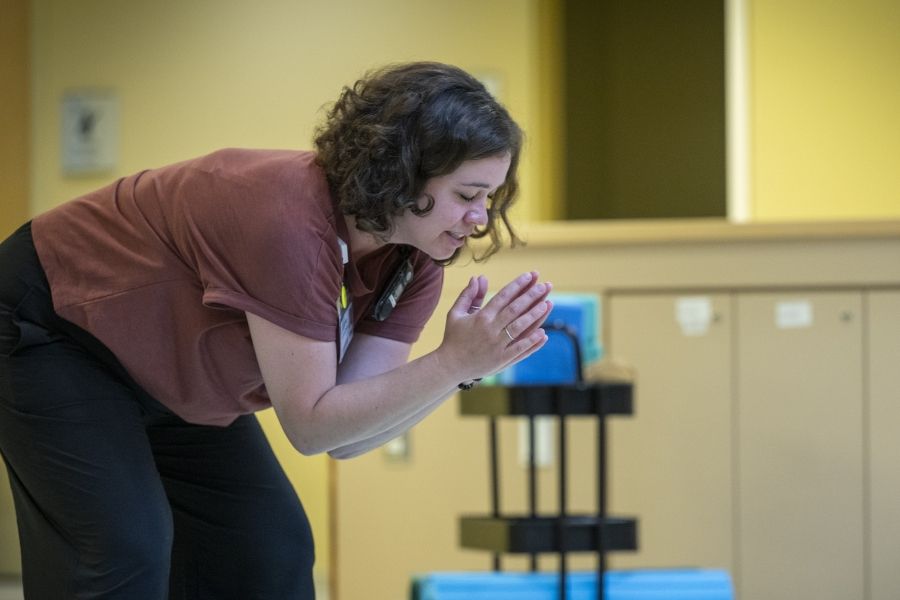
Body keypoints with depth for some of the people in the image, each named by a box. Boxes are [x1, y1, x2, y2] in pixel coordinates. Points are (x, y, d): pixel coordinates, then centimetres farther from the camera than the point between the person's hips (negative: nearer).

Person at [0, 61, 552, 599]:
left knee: (271, 552, 4)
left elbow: (347, 437, -16)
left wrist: (466, 366, -28)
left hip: (169, 378, 9)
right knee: (125, 555, -19)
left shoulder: (414, 264, -12)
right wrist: (452, 363, -40)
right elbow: (312, 426, -34)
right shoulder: (289, 220, -38)